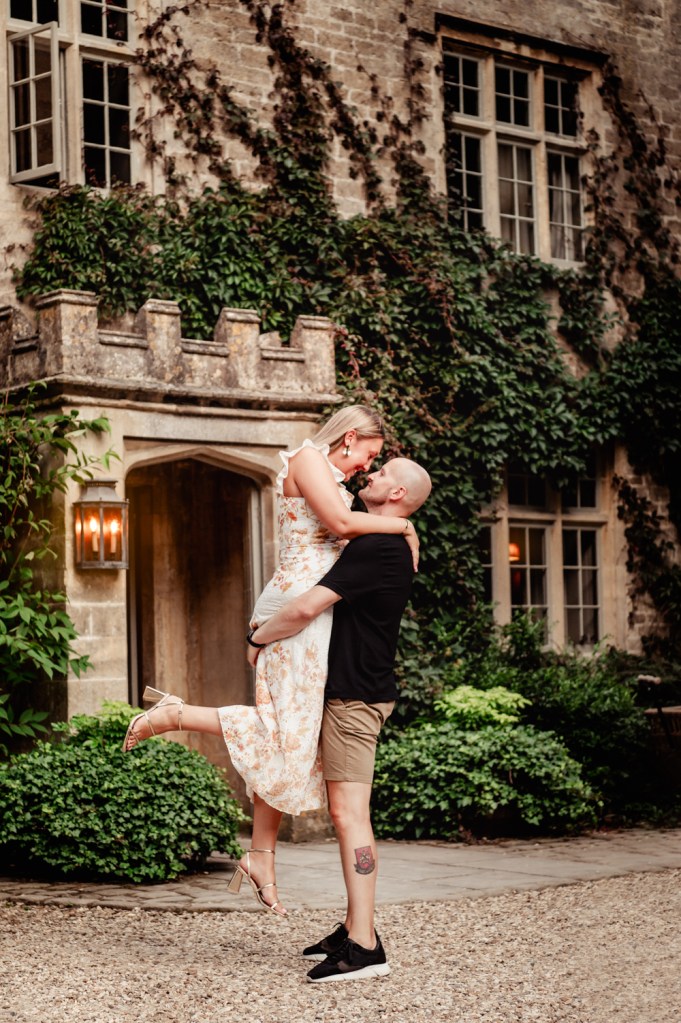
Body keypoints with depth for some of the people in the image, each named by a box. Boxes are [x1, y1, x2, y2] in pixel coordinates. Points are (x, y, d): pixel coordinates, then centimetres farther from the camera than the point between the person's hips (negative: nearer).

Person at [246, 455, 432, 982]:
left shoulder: (374, 548, -17)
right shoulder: (398, 549, 16)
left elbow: (308, 607, -22)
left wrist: (260, 638, -5)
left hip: (354, 695, -10)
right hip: (360, 690, 10)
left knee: (350, 814, -12)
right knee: (347, 813, 13)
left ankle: (365, 948, -13)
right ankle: (356, 928, 19)